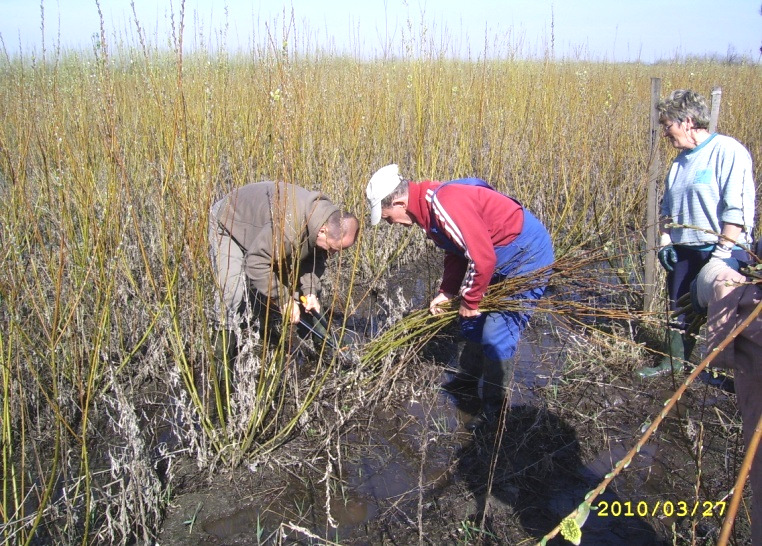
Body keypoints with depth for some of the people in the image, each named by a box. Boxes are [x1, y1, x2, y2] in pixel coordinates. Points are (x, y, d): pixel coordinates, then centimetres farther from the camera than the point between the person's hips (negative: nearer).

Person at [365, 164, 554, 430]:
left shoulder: (444, 205, -31)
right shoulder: (428, 205, 2)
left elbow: (482, 259, -30)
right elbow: (456, 252, 12)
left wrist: (470, 301, -16)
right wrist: (446, 293, 4)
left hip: (528, 258, -10)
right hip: (505, 257, 10)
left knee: (497, 334, -9)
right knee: (473, 320, 19)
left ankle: (495, 407, 8)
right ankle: (469, 376, 40)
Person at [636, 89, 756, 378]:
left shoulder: (728, 151, -14)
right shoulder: (681, 159, 11)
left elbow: (737, 209, -18)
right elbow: (668, 207, 19)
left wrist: (721, 253, -20)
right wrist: (665, 241, 9)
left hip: (722, 254, -7)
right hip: (683, 252, 8)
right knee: (679, 308, 15)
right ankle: (674, 360, 30)